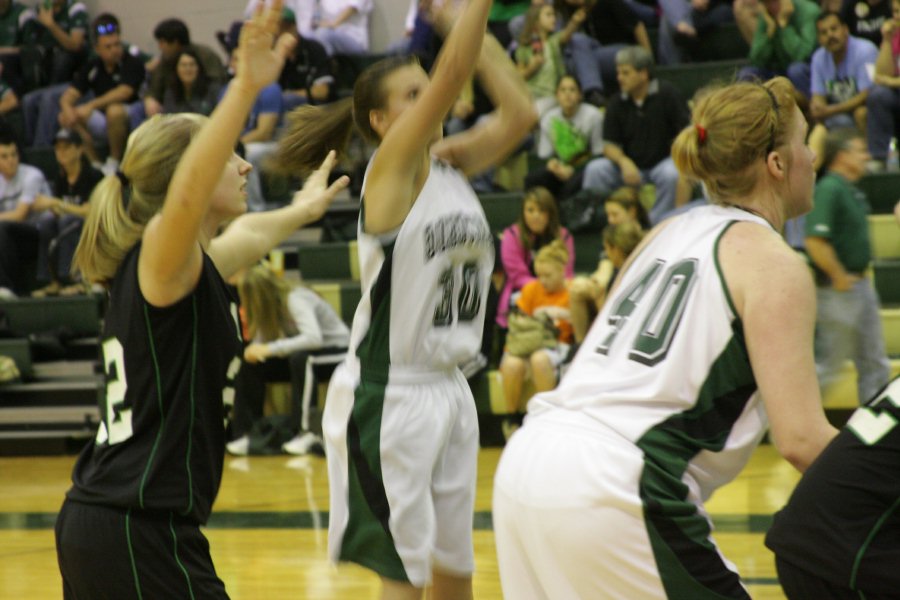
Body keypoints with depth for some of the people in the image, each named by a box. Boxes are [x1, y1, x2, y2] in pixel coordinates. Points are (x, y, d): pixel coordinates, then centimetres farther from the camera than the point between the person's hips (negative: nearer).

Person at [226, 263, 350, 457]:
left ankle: (307, 432, -35)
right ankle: (245, 433, -10)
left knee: (300, 358, -39)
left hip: (337, 352, -8)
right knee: (251, 366, -11)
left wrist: (270, 349, -39)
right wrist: (253, 350, -24)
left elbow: (314, 338, -39)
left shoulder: (296, 300, -25)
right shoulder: (271, 306, -2)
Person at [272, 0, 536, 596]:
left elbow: (519, 113, -2)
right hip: (387, 393, -7)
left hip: (448, 389, 7)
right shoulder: (391, 167, -11)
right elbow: (454, 74, -22)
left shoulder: (450, 165, 9)